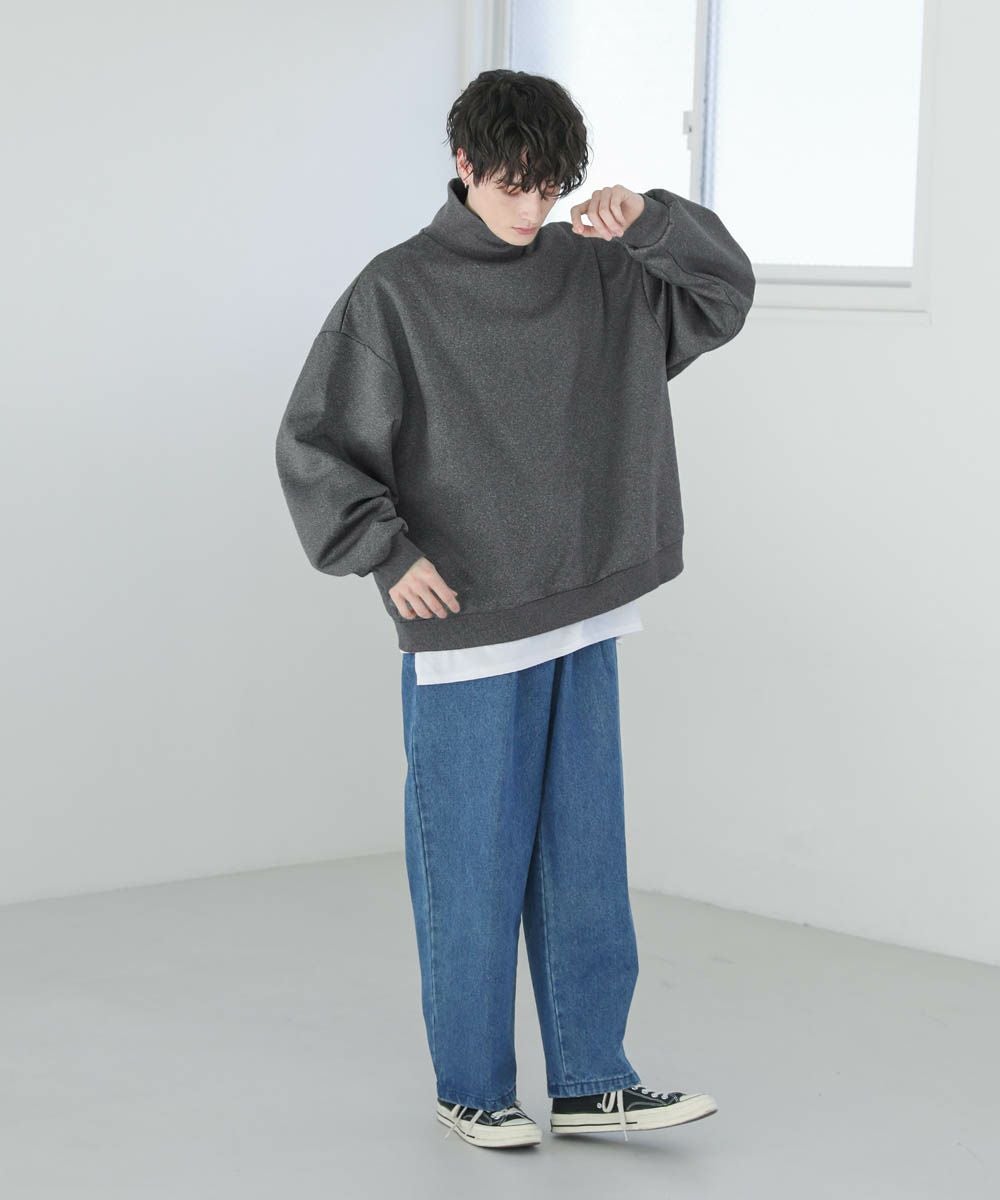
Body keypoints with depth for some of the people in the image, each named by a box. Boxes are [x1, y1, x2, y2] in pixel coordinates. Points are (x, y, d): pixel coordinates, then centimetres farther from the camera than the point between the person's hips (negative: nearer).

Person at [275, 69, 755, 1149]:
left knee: (584, 859, 9)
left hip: (581, 623, 5)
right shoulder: (397, 294, -6)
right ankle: (472, 1088, 17)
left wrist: (651, 220, -6)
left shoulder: (594, 272, 7)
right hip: (463, 632, -5)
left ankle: (590, 1081, 18)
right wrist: (389, 554, -14)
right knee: (471, 867, 3)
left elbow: (722, 297, 10)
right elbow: (313, 446, -5)